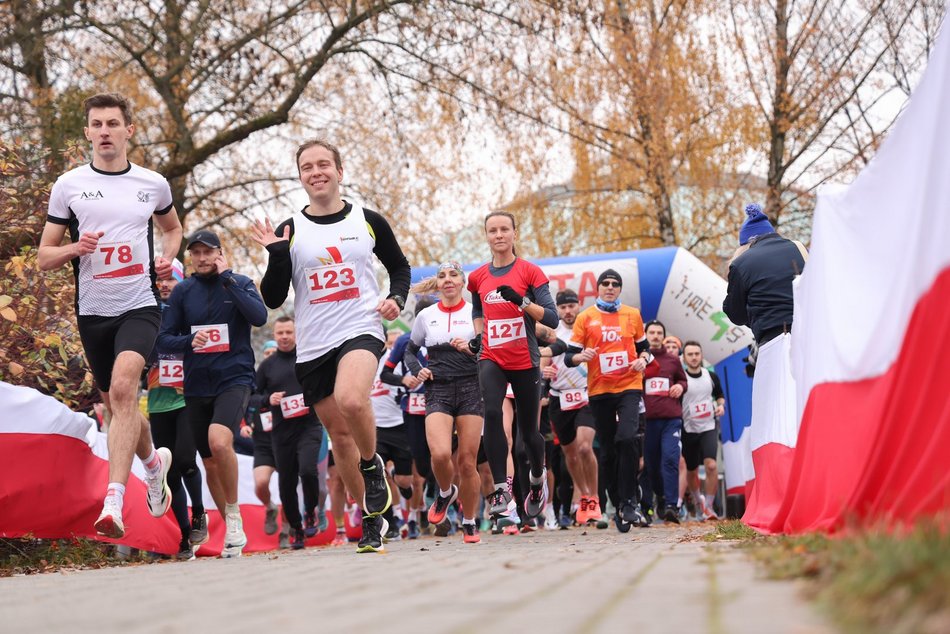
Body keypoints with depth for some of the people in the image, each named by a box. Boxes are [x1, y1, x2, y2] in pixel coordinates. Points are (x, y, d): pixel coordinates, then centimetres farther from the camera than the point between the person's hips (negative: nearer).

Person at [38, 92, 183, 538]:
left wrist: (167, 258, 5)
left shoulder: (153, 184, 5)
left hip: (140, 306, -2)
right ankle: (154, 461, 44)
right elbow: (43, 258, 6)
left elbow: (172, 228, 27)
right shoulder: (68, 185, 2)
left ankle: (113, 502, -30)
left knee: (123, 386, -26)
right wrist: (75, 247, -15)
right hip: (93, 312, 2)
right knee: (117, 404, 13)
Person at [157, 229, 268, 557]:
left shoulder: (240, 283, 2)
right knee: (210, 465, 9)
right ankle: (232, 531, 26)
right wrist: (189, 340, -16)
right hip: (197, 385, 4)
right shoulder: (182, 291, 8)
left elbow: (259, 317, -15)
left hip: (234, 378, -4)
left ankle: (234, 516, -10)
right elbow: (164, 338, 6)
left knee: (219, 441, -29)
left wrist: (227, 278, -15)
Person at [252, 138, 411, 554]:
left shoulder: (368, 222, 4)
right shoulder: (289, 232, 4)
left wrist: (397, 297, -2)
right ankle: (373, 519, 22)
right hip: (313, 346, 3)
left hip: (361, 331, -3)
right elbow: (273, 299, 1)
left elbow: (399, 266, 17)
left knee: (350, 400, -33)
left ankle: (372, 465, -5)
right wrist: (276, 255, -13)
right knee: (340, 435, 8)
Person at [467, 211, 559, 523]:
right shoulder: (477, 277, 8)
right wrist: (478, 335, 8)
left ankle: (538, 478, 38)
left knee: (528, 430, 7)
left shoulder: (530, 272, -3)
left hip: (525, 361, -2)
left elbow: (552, 319, -8)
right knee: (491, 412, -25)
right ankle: (501, 489, -22)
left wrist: (522, 301, -22)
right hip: (491, 359, 2)